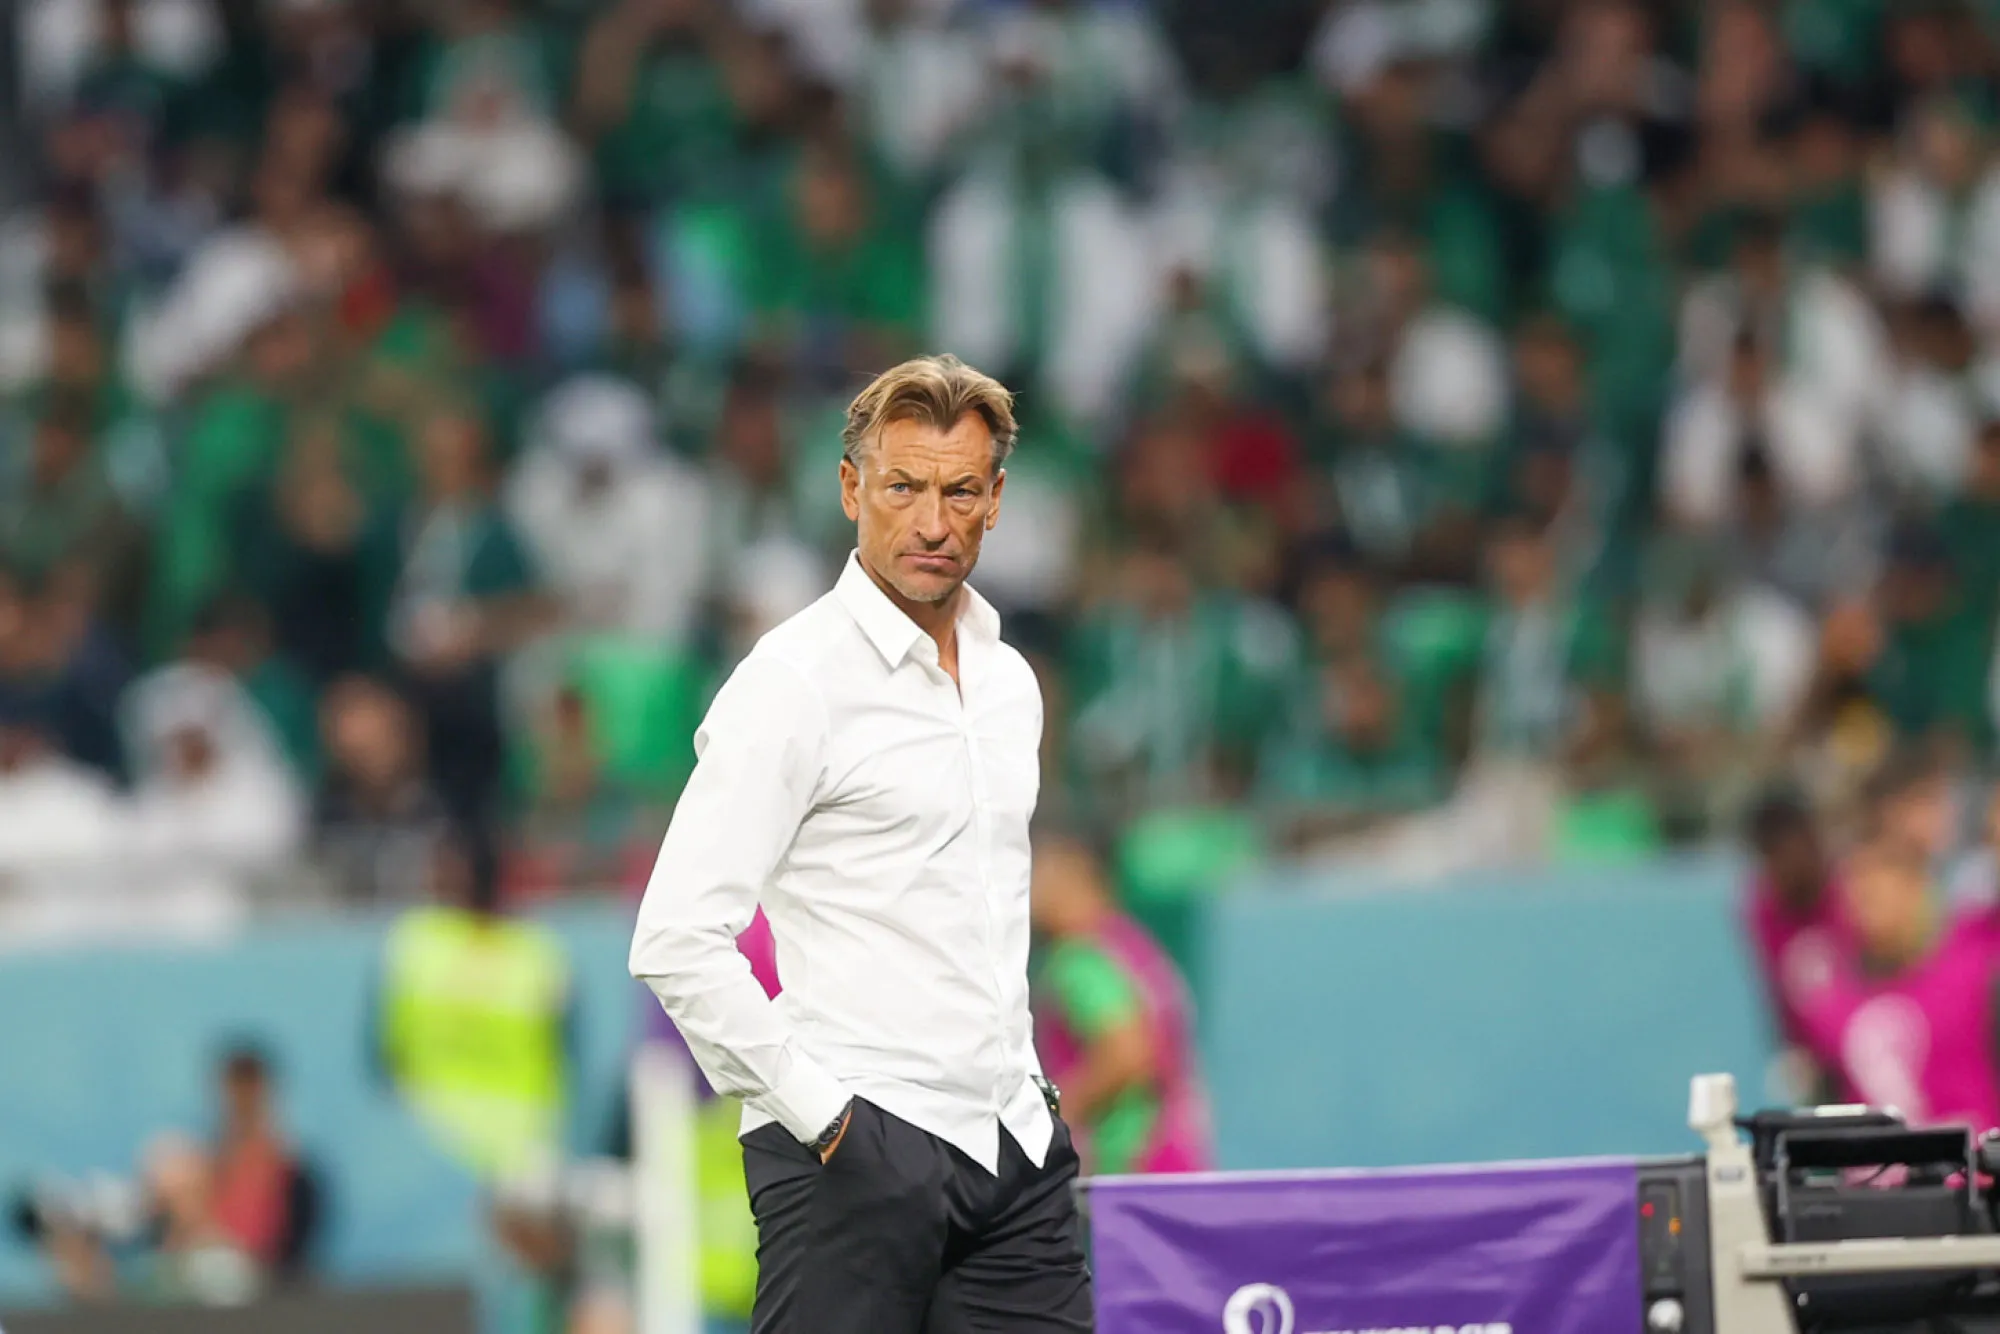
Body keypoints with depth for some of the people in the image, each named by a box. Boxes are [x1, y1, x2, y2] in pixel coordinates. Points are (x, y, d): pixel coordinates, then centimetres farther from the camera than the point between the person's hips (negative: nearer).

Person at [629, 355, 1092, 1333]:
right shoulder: (797, 679, -9)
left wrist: (1023, 1088, 18)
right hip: (856, 1152, -7)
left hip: (1016, 1148, 7)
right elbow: (676, 942, -16)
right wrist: (820, 1114, -16)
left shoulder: (1009, 682, 16)